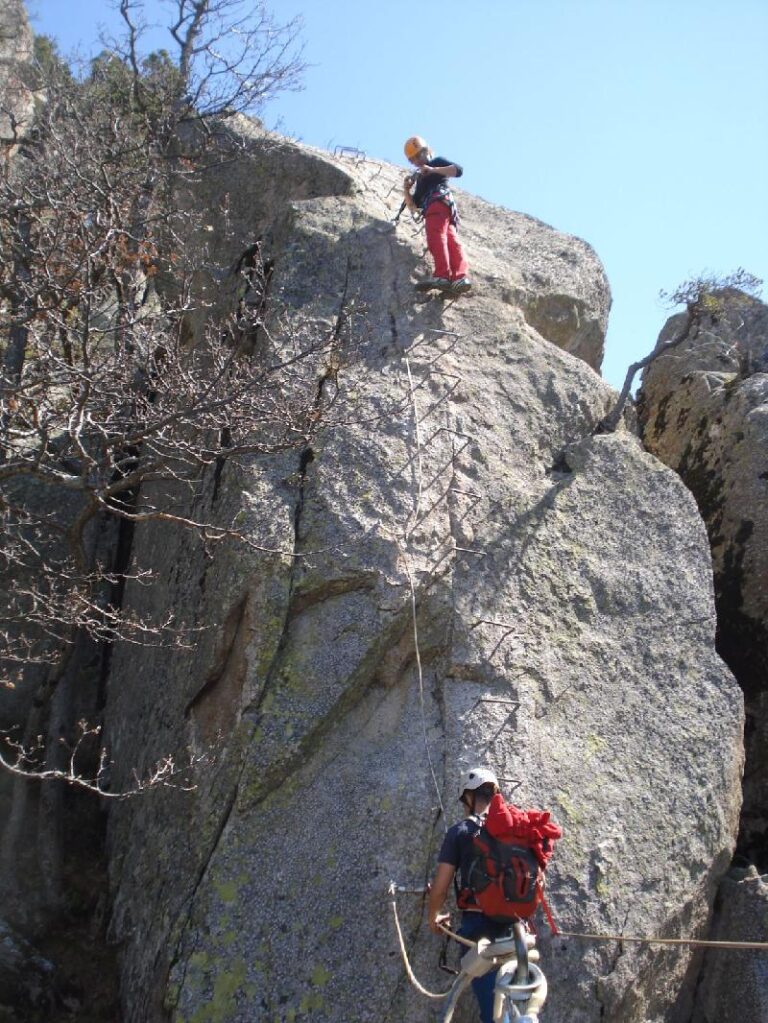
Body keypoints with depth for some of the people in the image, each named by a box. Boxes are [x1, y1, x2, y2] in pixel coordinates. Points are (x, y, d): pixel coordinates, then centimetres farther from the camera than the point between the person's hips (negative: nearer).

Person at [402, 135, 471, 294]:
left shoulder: (437, 161, 21)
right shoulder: (420, 180, 40)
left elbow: (458, 170, 3)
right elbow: (413, 206, 31)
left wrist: (433, 170, -2)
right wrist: (406, 189, 14)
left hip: (439, 201, -7)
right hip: (432, 209, 7)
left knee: (436, 237, -26)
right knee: (451, 239, -15)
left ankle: (442, 275, -44)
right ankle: (460, 276, -37)